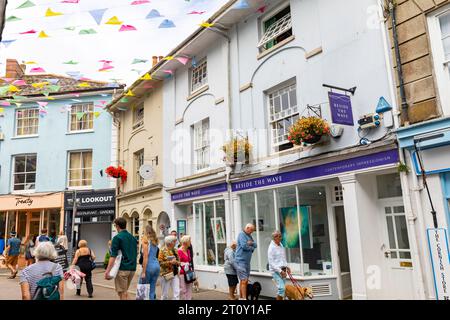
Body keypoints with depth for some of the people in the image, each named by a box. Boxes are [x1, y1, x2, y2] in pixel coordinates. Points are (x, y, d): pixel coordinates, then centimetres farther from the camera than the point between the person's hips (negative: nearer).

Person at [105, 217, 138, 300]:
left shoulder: (117, 237, -9)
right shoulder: (133, 238, 12)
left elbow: (113, 256, -15)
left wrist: (107, 271, -15)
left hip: (122, 269, -7)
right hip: (132, 268, 7)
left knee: (122, 292, 3)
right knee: (125, 290, 20)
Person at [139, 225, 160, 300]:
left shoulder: (145, 240, -6)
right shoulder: (155, 241, 13)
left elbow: (145, 257, -12)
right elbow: (155, 255, 4)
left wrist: (143, 272, -12)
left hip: (149, 266, -7)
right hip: (157, 265, 7)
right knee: (152, 290, 10)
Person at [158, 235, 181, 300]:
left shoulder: (175, 250, 12)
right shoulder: (162, 250, -6)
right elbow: (160, 262, -13)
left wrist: (176, 262, -6)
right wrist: (170, 262, -21)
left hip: (175, 274, 5)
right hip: (166, 274, -5)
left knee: (177, 292, -2)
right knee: (165, 294, 4)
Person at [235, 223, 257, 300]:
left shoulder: (249, 236, 16)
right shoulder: (241, 234, -10)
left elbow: (255, 245, 10)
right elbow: (244, 246, -20)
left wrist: (251, 243, -11)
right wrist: (251, 248, -3)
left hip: (247, 261, 9)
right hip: (241, 261, -9)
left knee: (245, 281, 11)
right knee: (244, 280, -12)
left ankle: (242, 297, 18)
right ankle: (244, 298, -11)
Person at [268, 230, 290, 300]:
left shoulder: (280, 244, 10)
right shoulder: (271, 247, -14)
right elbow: (271, 263, -15)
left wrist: (286, 267, 10)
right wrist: (280, 271, -18)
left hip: (283, 269, 8)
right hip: (276, 270, -7)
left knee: (282, 287, 8)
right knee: (282, 288, -16)